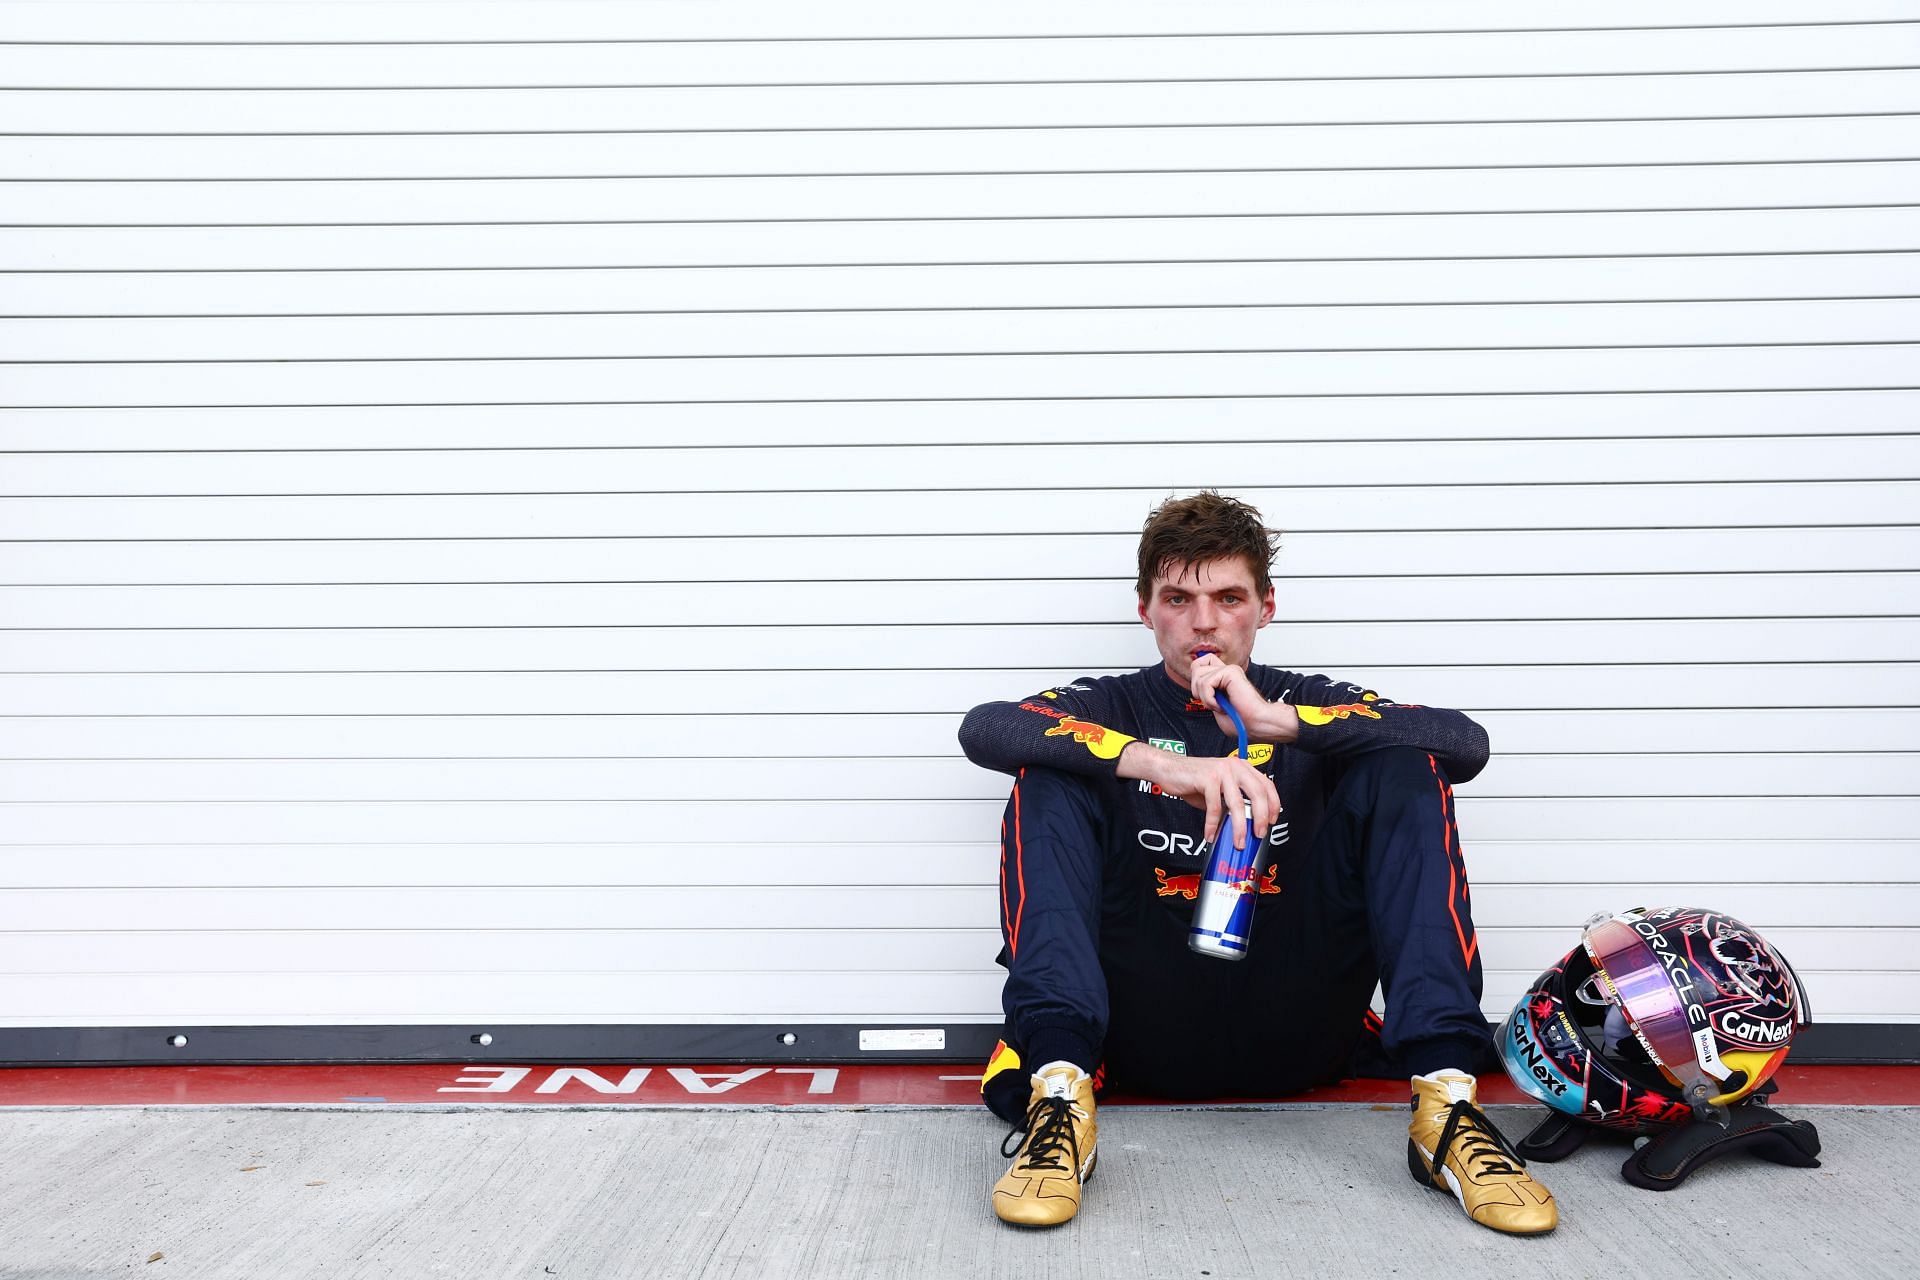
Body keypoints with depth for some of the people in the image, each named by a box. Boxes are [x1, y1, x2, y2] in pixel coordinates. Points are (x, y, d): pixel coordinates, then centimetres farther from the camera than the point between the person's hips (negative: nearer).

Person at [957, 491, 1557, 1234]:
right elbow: (982, 727, -10)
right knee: (1048, 780, -14)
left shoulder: (1307, 705, 16)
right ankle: (1058, 1092, -31)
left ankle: (1445, 1101, -24)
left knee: (1406, 769, -11)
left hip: (1293, 1035, 1)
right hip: (1147, 1031, 0)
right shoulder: (1109, 710, 13)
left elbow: (1467, 743, -4)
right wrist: (1162, 763, -24)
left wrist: (1276, 721, -14)